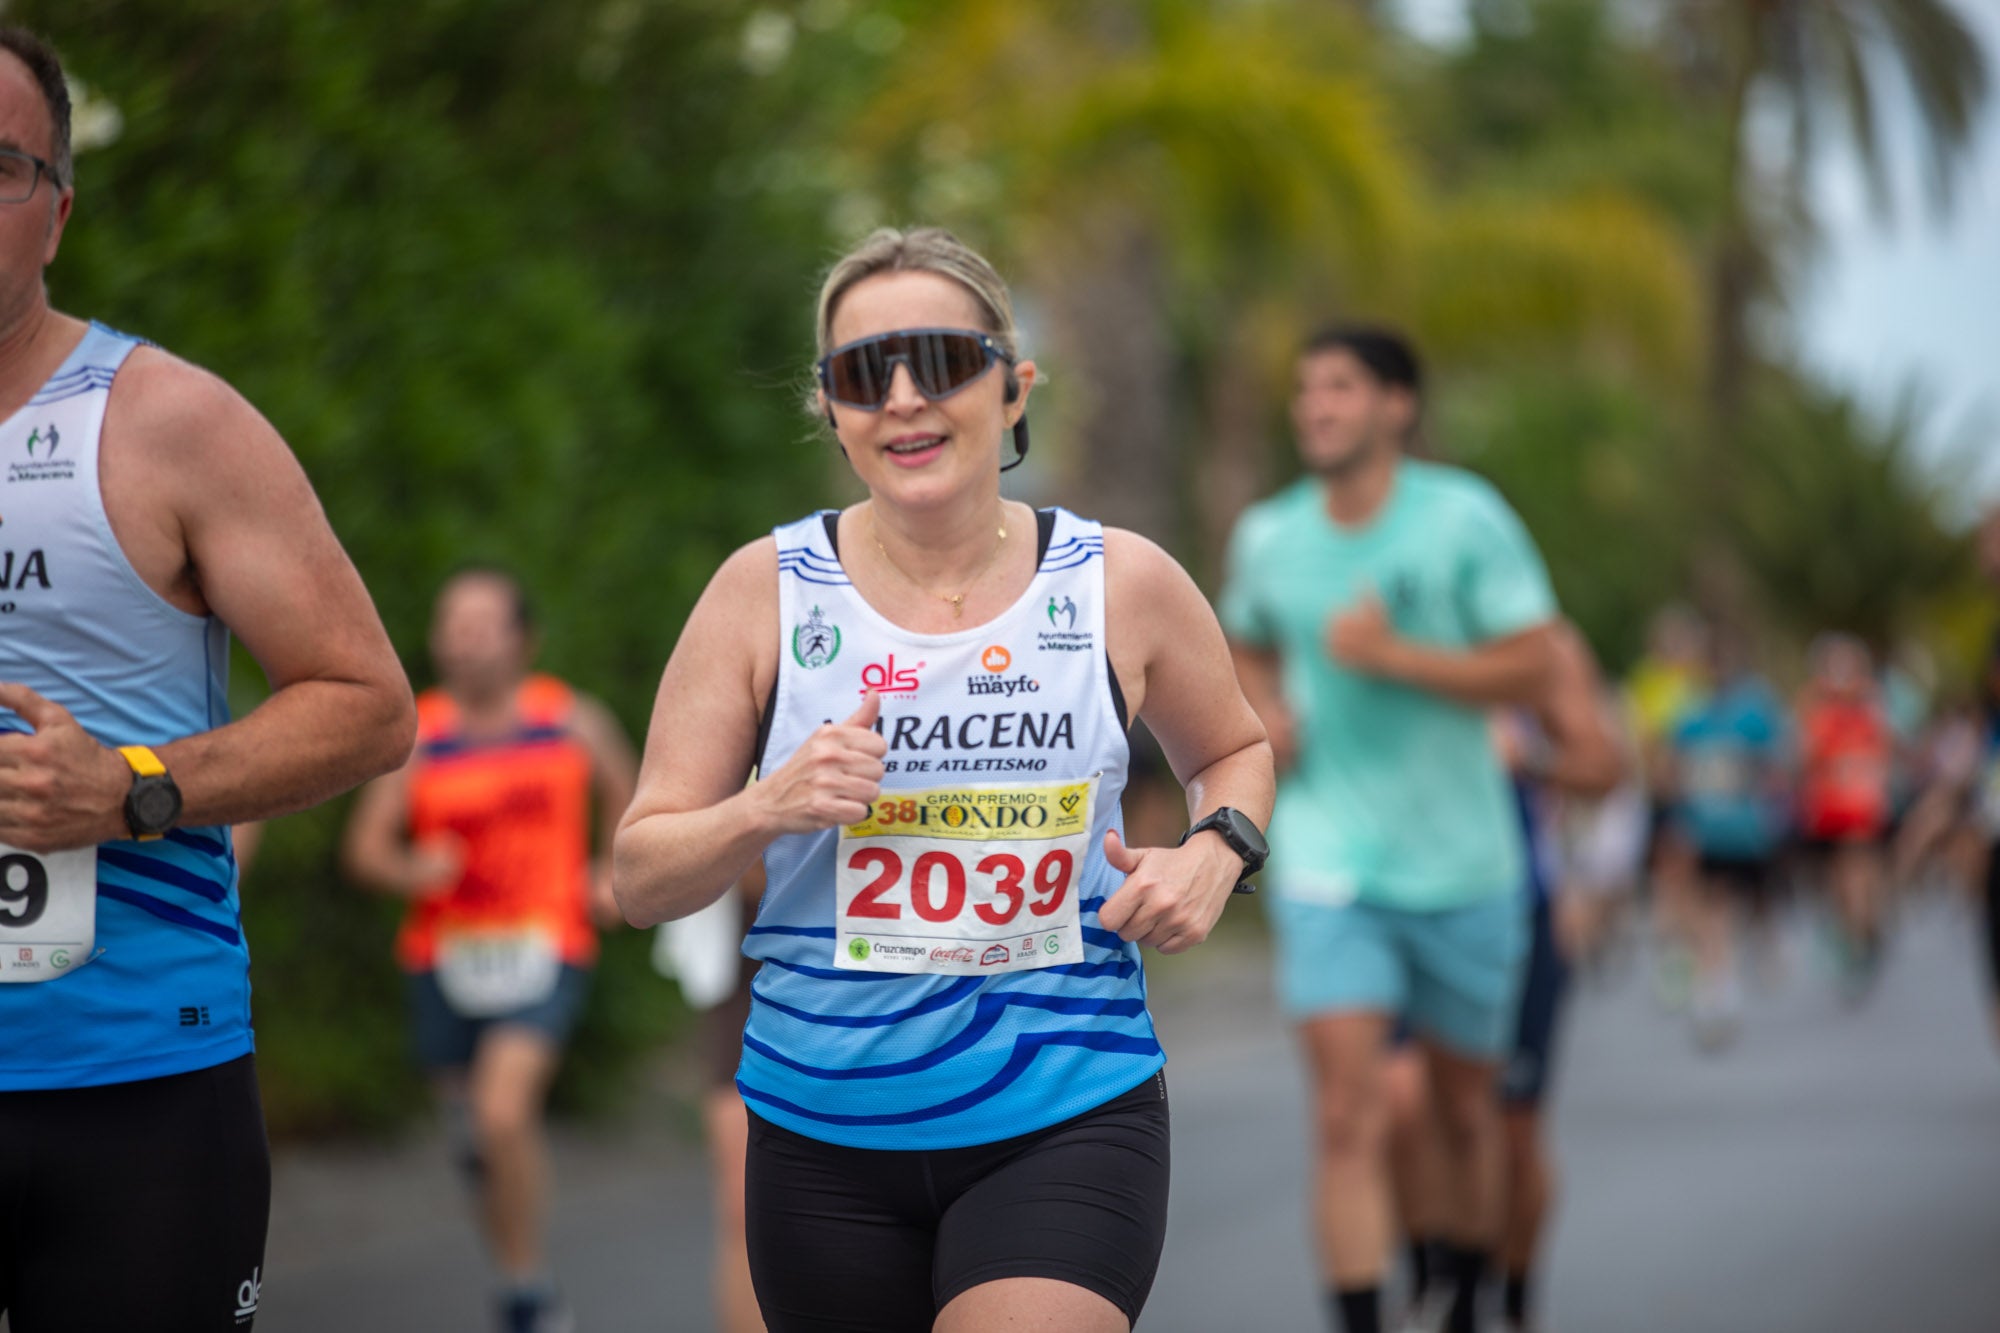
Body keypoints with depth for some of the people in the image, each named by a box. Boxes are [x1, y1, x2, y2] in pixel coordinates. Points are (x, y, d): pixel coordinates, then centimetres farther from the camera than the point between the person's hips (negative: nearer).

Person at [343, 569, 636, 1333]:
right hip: (444, 956, 3)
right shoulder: (416, 735, -1)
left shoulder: (574, 721, 1)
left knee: (502, 1115, -23)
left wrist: (611, 875, 8)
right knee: (474, 1142, 12)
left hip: (543, 954, -3)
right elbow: (364, 845, -4)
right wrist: (413, 871, -24)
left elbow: (625, 789, 20)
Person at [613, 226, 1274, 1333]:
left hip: (1066, 1118, -1)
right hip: (824, 1127, 2)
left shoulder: (1124, 585, 1)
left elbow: (1233, 752, 21)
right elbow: (640, 882, 0)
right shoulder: (768, 591, -1)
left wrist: (1217, 851, 0)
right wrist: (767, 810, -19)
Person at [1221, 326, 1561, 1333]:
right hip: (1327, 864, 1)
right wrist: (1265, 713, 1)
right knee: (1347, 1114, -14)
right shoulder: (1267, 535, 3)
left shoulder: (1465, 519, -7)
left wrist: (1393, 656, -20)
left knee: (1464, 1106, 14)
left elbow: (1531, 667, -10)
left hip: (1462, 863, 0)